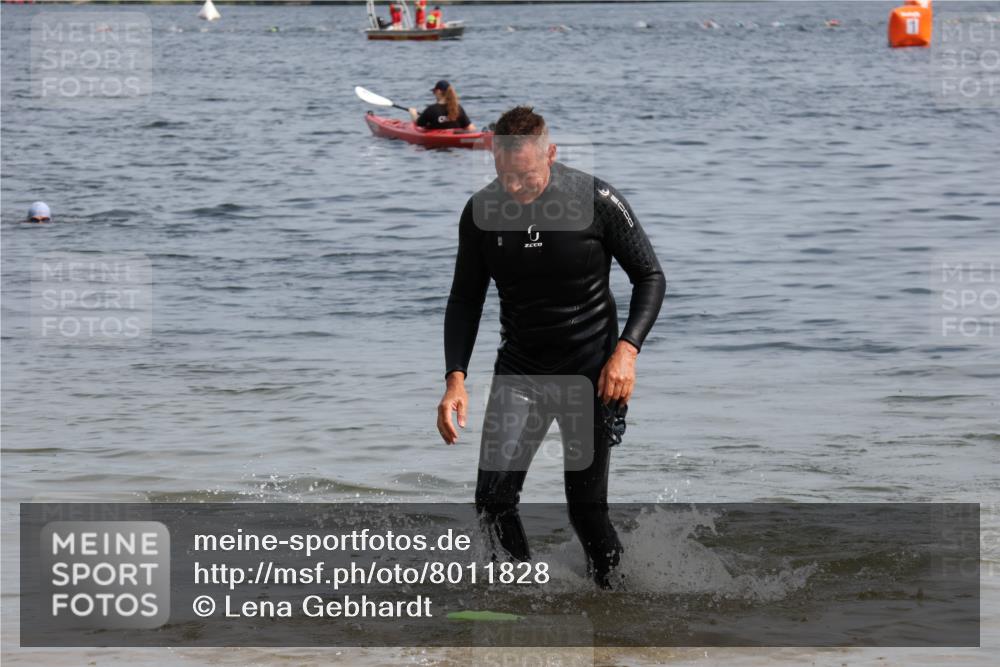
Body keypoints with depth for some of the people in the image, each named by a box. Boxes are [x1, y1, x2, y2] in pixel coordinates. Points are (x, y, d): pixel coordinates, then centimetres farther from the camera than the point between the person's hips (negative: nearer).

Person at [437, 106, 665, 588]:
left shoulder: (597, 203, -14)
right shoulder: (481, 213, -5)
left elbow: (650, 277, -4)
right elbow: (466, 299, 6)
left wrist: (627, 349, -18)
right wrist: (455, 377, -7)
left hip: (590, 371, -3)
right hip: (520, 368, 3)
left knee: (586, 509, -1)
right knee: (493, 500, -13)